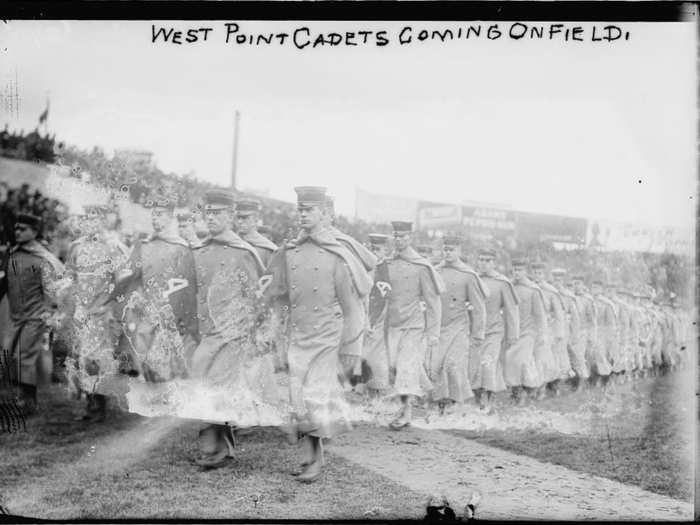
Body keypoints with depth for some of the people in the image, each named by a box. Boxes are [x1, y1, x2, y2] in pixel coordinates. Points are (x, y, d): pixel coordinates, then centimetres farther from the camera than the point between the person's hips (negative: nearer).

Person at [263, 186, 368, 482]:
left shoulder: (337, 255, -8)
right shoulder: (288, 252, 5)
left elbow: (351, 305, -6)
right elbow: (278, 294, 13)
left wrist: (351, 347, -6)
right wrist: (268, 289, -11)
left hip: (326, 336, -5)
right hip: (298, 335, 5)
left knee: (316, 395, -5)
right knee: (299, 397, 7)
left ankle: (317, 460, 9)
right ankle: (314, 454, 21)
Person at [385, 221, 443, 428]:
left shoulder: (421, 267, -7)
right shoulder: (387, 265, 6)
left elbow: (433, 302, -6)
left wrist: (433, 334, -9)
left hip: (414, 326, -4)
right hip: (393, 326, 4)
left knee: (407, 366, -11)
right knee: (394, 368, 3)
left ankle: (405, 411, -5)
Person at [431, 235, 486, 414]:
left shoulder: (468, 275, -4)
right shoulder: (434, 272, 7)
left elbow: (478, 307, -1)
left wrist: (477, 334, -3)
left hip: (458, 328, -3)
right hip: (437, 328, 4)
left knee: (454, 365, -12)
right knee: (434, 365, -3)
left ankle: (457, 401, 6)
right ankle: (441, 403, 10)